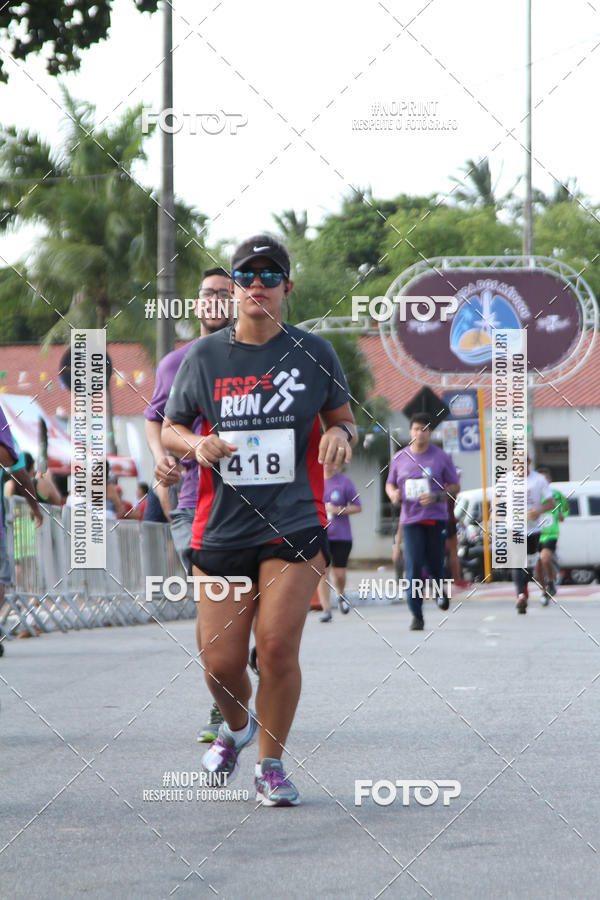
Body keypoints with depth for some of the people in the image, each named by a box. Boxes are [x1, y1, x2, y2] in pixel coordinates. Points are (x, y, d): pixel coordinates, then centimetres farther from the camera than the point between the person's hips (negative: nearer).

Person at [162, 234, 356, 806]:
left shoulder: (314, 354, 4)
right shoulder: (204, 357, 5)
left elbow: (343, 420, 14)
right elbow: (170, 429, 14)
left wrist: (340, 434, -10)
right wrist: (197, 444, -9)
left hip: (295, 527, -1)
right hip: (221, 528, 1)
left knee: (277, 647, -13)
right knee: (221, 661, -1)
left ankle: (270, 764, 6)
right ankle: (236, 726, 33)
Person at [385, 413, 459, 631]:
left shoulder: (441, 457, 2)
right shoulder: (399, 458, 8)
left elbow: (454, 487, 3)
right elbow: (390, 484, 18)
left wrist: (436, 497, -15)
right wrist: (393, 494, -6)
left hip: (436, 518, -1)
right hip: (410, 519, 1)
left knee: (434, 564, 3)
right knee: (413, 567, -9)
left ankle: (441, 589, 39)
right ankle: (416, 615, -6)